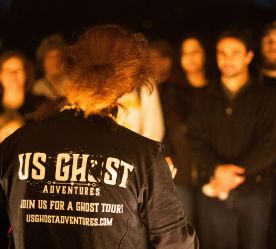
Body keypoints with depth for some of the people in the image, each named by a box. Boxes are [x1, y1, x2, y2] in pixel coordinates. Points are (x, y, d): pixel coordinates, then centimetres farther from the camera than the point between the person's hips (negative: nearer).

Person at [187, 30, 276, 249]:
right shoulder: (206, 99, 12)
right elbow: (196, 140, 3)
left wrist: (234, 173, -13)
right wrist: (217, 170, -15)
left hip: (254, 192, -1)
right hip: (213, 193, 2)